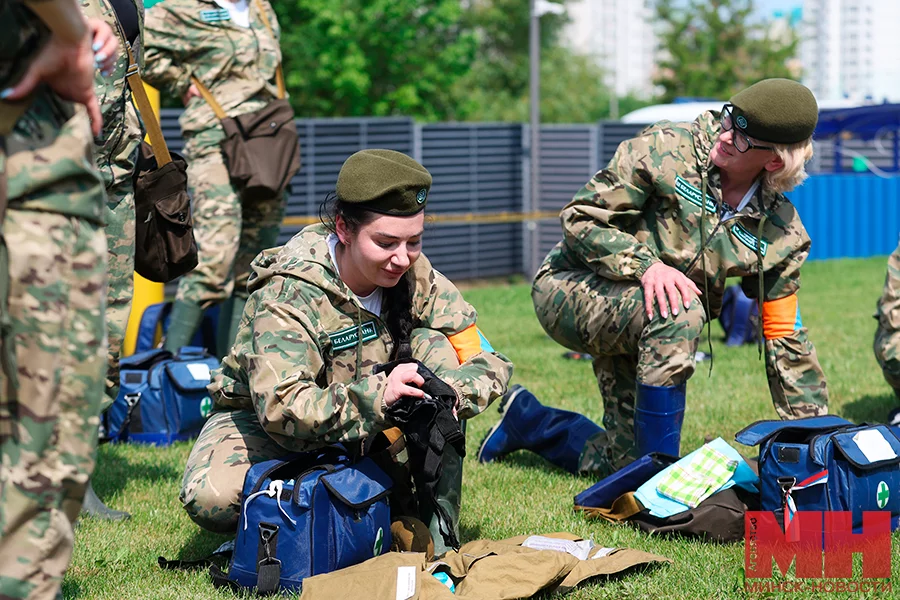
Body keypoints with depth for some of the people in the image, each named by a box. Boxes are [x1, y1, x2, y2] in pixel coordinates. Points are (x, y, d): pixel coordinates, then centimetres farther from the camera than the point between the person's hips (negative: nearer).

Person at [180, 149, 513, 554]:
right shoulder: (288, 293, -29)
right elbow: (281, 408, -39)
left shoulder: (415, 276, -15)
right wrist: (378, 395, -52)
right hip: (262, 420, -4)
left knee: (434, 343, -21)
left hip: (367, 428, 4)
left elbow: (487, 362, -14)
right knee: (211, 500, -35)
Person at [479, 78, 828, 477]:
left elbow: (784, 338, 1)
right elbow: (581, 218, -15)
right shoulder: (667, 148, -17)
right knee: (679, 311, -35)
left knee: (623, 461, 1)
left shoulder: (780, 232, -6)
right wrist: (645, 265, -31)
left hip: (643, 331, 5)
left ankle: (526, 420, 30)